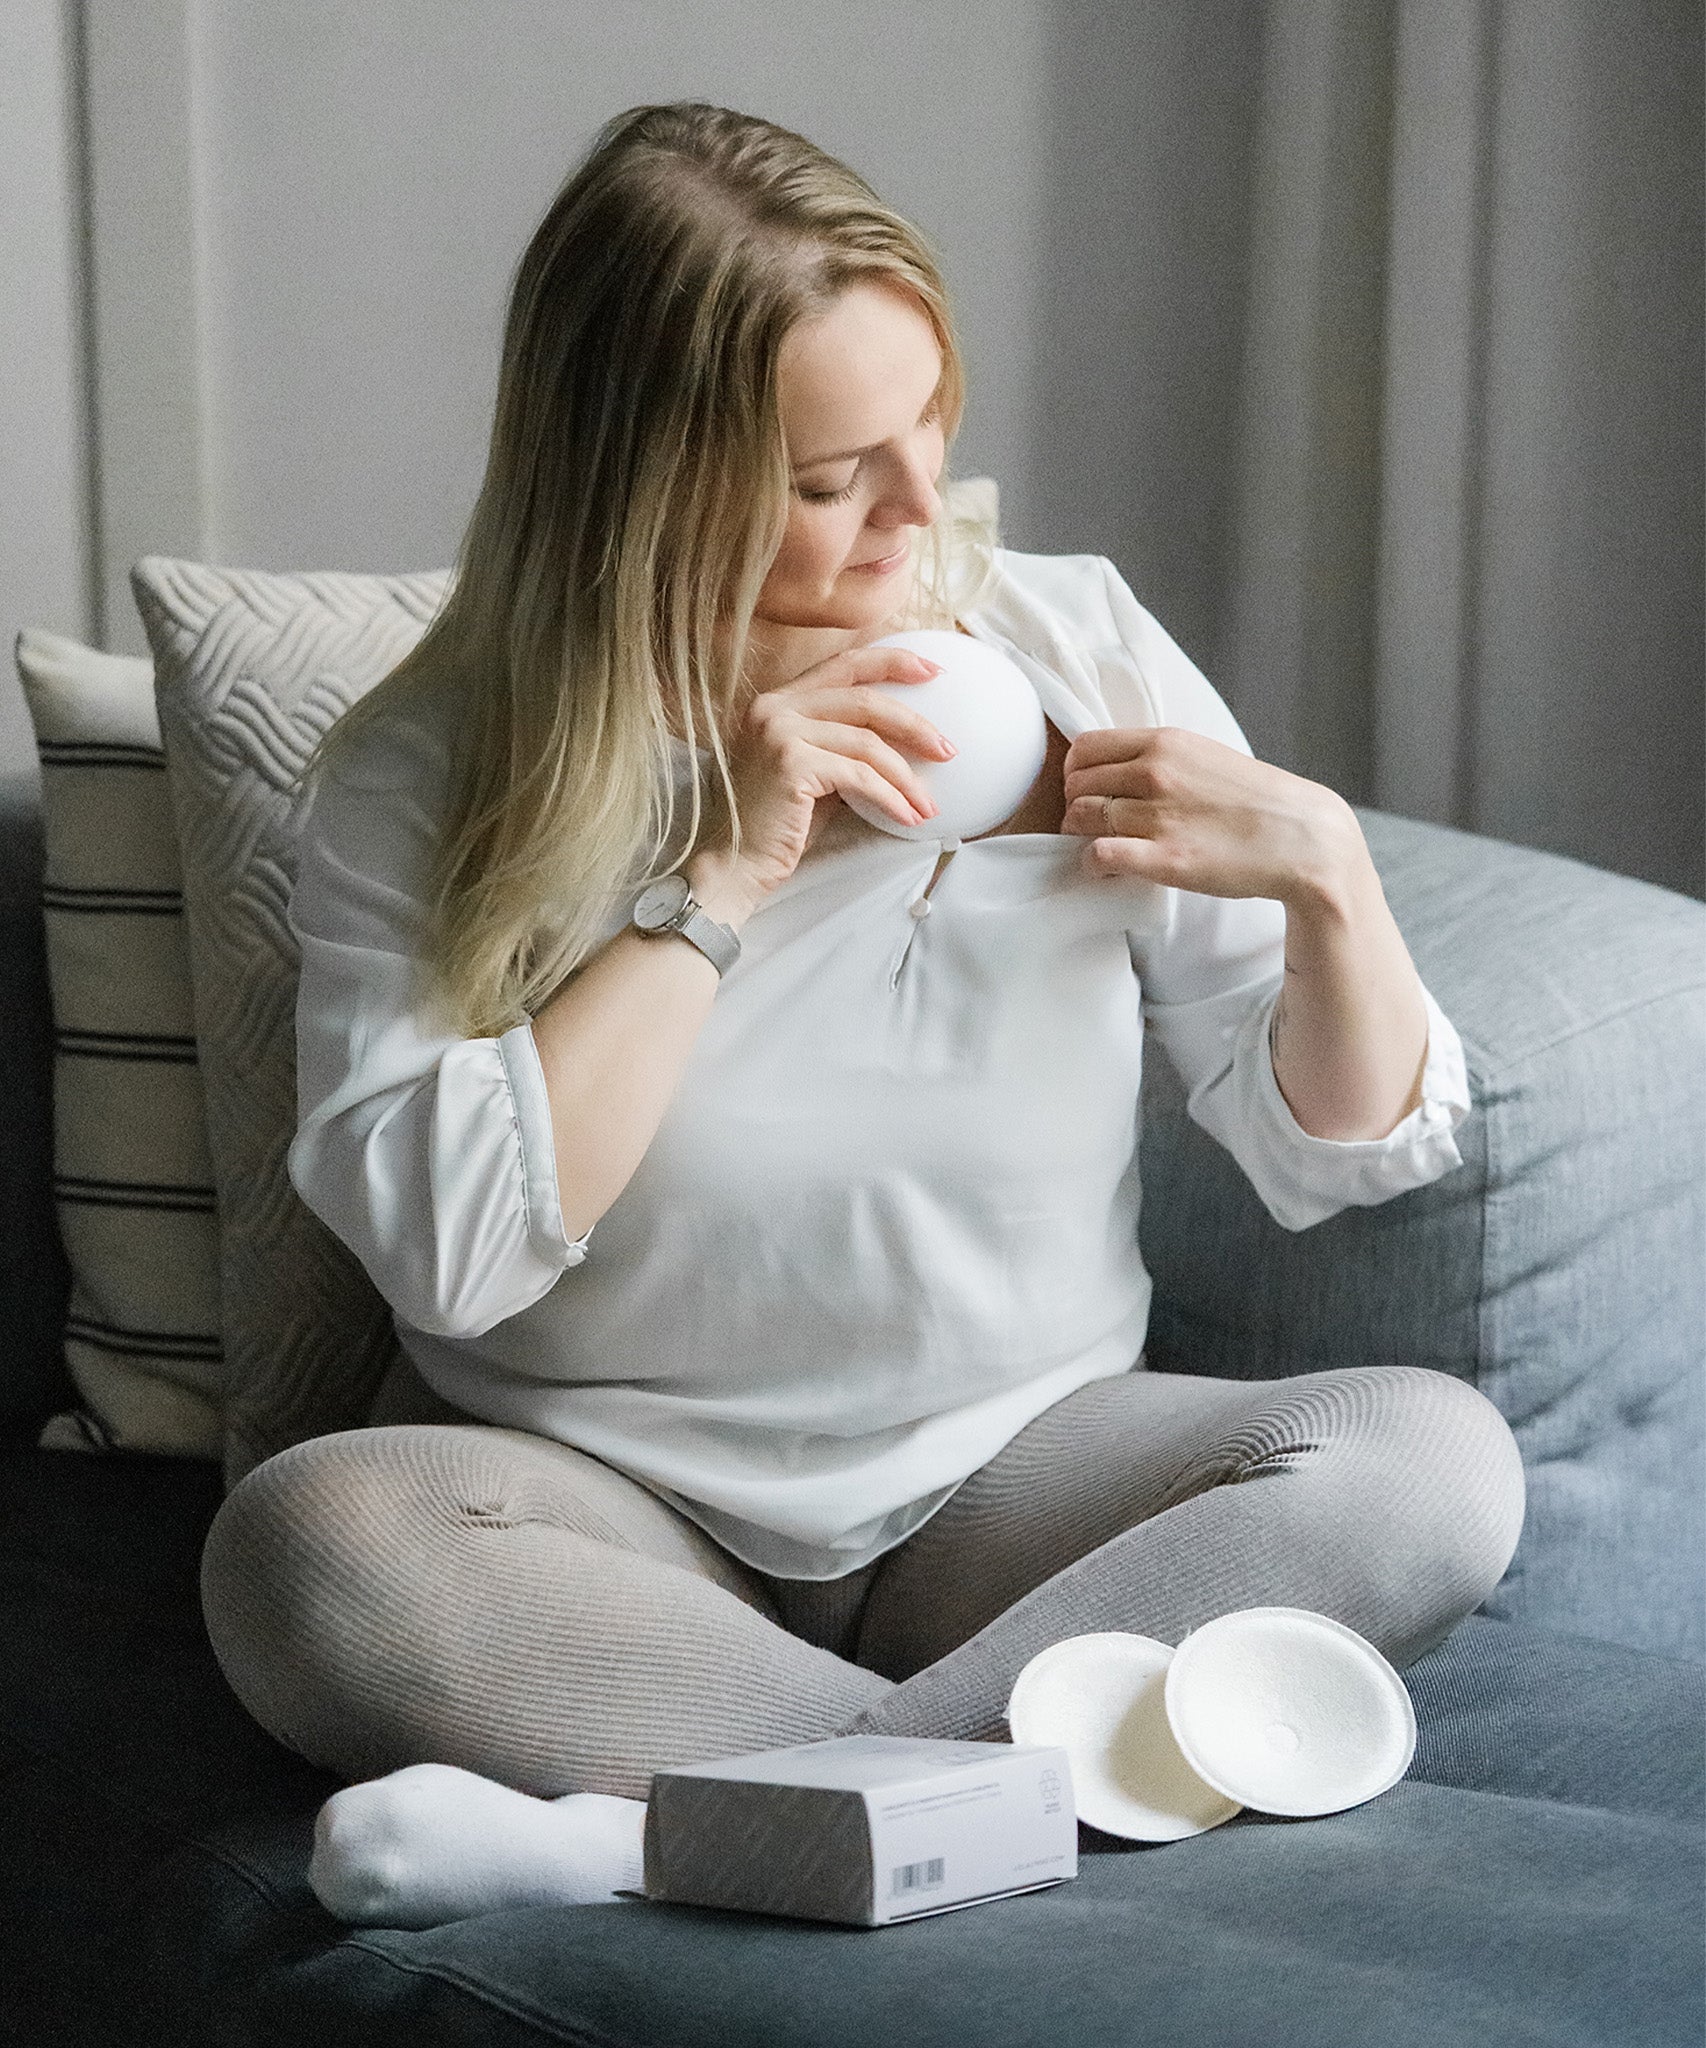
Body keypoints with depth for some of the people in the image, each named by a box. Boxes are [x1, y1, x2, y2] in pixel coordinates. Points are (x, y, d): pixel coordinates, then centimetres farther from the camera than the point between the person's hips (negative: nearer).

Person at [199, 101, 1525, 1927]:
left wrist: (1326, 876, -14)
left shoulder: (1075, 654, 1)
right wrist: (722, 875, -19)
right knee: (303, 1542, -32)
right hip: (602, 1502, -2)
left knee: (1433, 1460, -25)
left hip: (1009, 1477, 3)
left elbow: (1346, 1152, 5)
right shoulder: (425, 775, -5)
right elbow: (443, 1245, -20)